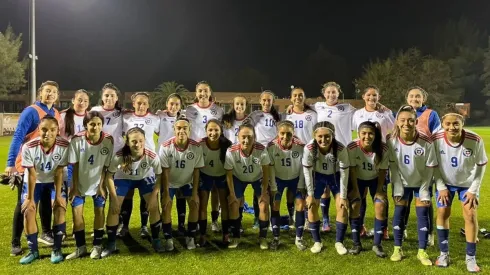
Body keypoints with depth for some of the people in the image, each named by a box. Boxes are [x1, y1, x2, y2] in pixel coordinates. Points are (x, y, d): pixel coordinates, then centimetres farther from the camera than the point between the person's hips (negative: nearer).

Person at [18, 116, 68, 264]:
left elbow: (59, 172, -20)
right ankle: (33, 250, 9)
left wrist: (58, 195, -18)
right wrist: (30, 198, -14)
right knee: (28, 211, -7)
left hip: (54, 180, 0)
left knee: (60, 208, -14)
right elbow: (32, 174, -21)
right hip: (34, 181, 0)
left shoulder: (64, 146, -29)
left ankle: (56, 249, -1)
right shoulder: (29, 147, -31)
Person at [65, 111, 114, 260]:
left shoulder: (108, 140, -19)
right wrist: (75, 186, -10)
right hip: (80, 182, 0)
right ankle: (81, 247, 12)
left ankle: (97, 246, 16)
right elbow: (75, 165, -12)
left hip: (98, 182, 0)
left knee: (99, 210, 2)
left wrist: (101, 185, -9)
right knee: (76, 211, -2)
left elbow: (105, 166, -10)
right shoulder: (77, 139, -21)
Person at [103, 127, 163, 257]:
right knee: (114, 209, -6)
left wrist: (153, 196, -20)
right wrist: (114, 198, -19)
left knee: (154, 207, -9)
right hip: (123, 178, 0)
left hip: (145, 178, 0)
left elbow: (159, 176, -18)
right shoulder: (119, 156, -37)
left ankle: (155, 240, 13)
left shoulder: (152, 156, -36)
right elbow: (109, 176, -20)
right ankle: (111, 244, 13)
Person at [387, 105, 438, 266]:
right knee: (399, 212, 0)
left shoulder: (426, 142, -25)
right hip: (402, 183, 1)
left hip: (421, 183, -1)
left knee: (422, 213, -2)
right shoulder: (392, 141, -21)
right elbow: (393, 167, -11)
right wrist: (398, 189, -12)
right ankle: (397, 249, 12)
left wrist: (424, 190, -12)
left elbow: (430, 168, -14)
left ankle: (422, 251, 9)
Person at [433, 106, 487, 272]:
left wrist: (474, 189, -12)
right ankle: (444, 253, 15)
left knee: (470, 215, -6)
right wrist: (441, 187, -11)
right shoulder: (436, 139, -27)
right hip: (445, 182, 1)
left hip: (468, 183, -1)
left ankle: (471, 257, 8)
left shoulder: (475, 140, -28)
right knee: (442, 213, 0)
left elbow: (481, 165, -12)